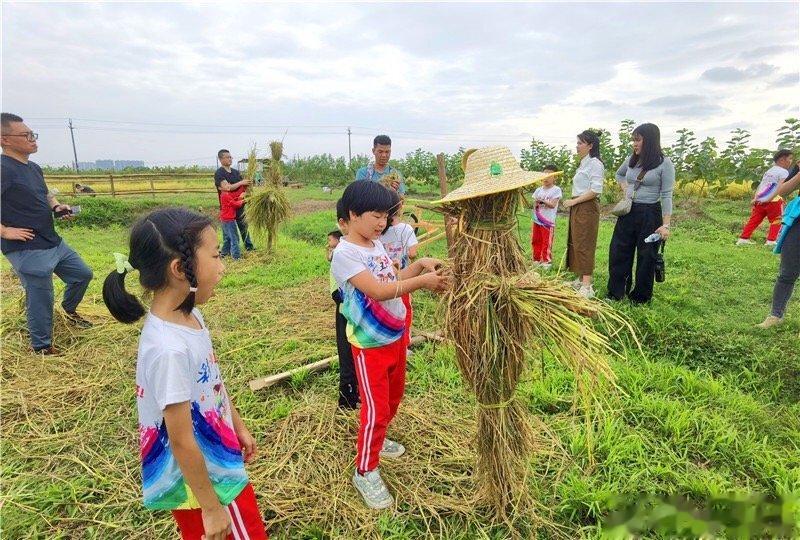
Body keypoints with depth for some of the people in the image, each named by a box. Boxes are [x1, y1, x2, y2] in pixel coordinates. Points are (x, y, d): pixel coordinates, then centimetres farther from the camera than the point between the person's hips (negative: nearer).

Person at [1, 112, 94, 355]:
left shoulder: (33, 168, 10)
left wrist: (56, 206, 8)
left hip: (53, 242, 9)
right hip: (28, 251, -8)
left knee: (83, 274, 20)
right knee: (41, 300, 3)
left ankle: (69, 309, 45)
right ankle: (42, 348, 21)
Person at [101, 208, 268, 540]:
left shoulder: (190, 315, -8)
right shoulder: (169, 348, -34)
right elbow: (181, 440, -25)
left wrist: (238, 426, 17)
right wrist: (212, 507, -14)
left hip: (217, 463, 8)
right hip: (203, 479, -8)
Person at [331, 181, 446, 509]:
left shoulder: (377, 245, 5)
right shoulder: (345, 253, -22)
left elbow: (395, 280, 11)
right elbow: (378, 291, -30)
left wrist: (420, 265, -3)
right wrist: (422, 281, -29)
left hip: (396, 335, 8)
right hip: (369, 345, -8)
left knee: (393, 398, 24)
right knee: (376, 409, 1)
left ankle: (375, 440, 49)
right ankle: (365, 472, 23)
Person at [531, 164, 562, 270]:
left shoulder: (556, 190, -5)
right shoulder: (538, 190, 10)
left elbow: (553, 204, -14)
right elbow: (534, 204, 8)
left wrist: (542, 201, -19)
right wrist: (536, 203, -13)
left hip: (548, 221, -5)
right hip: (536, 220, 5)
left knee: (547, 243, 0)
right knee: (535, 241, 11)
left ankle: (546, 261, 9)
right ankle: (536, 260, 22)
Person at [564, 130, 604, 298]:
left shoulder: (595, 163, -10)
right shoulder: (583, 163, 17)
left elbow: (595, 190, -18)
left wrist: (573, 201, -16)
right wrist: (573, 203, 9)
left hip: (587, 208, -9)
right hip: (577, 208, 9)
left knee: (584, 245, -10)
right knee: (576, 243, 11)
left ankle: (587, 286, -7)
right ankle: (580, 280, 20)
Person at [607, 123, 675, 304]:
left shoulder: (664, 164, -9)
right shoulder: (631, 160, 6)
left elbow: (666, 196, -11)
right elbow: (619, 174, 29)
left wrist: (666, 225, -16)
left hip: (650, 214, -5)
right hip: (628, 212, 6)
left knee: (646, 258, 5)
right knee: (618, 253, 9)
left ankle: (640, 298, 20)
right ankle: (615, 294, 22)